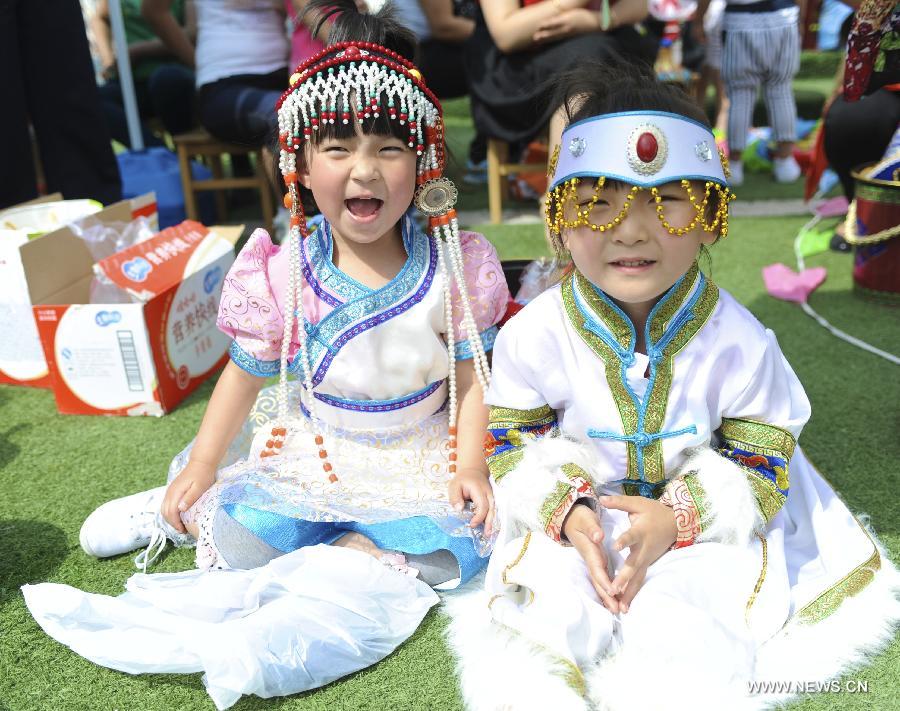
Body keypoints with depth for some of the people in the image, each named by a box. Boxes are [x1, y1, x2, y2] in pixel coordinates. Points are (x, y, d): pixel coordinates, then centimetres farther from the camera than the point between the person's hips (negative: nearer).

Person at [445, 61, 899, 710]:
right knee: (539, 604, -21)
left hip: (699, 529, 0)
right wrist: (566, 508, -22)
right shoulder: (534, 334, -14)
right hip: (574, 517, 1)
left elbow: (760, 467, -6)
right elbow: (512, 441, -4)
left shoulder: (738, 341, -15)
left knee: (682, 638, -20)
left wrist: (676, 519, -23)